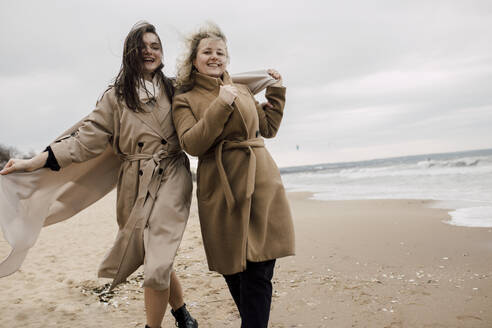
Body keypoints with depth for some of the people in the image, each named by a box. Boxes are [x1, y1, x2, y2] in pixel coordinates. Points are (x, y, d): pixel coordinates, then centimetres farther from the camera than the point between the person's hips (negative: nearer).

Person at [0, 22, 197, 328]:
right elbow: (86, 139, 0)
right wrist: (34, 162, -8)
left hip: (172, 180, -1)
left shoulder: (175, 90, 9)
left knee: (157, 269, -12)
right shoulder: (116, 97, 6)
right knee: (158, 264, 9)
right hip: (136, 187, 1)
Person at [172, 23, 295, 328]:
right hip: (223, 191, -2)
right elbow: (192, 144, -10)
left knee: (259, 271, -4)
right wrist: (220, 106, -16)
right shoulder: (184, 100, 6)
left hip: (262, 183, 3)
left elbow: (269, 128, 22)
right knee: (234, 271, 8)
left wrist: (276, 91, 18)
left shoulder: (243, 90, 18)